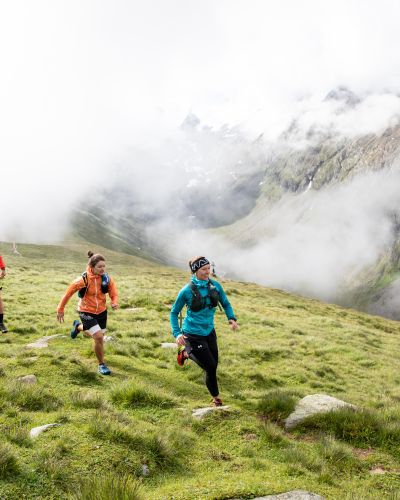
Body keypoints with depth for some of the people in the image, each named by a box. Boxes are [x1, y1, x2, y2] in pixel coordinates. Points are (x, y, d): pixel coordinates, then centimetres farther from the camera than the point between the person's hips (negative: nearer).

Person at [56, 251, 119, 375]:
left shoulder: (107, 279, -14)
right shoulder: (84, 280, -24)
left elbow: (114, 294, -4)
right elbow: (68, 293, -12)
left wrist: (114, 303, -27)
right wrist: (60, 310, -5)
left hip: (101, 311, 5)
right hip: (87, 312, -5)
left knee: (98, 336, 23)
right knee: (98, 337, -17)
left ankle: (78, 326, 54)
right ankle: (101, 365, 4)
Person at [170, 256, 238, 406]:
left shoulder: (215, 286, -4)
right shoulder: (187, 290, -16)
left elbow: (226, 304, 9)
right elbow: (174, 313, -6)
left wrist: (232, 318, -10)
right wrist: (177, 334, -19)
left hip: (209, 332, 6)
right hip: (193, 335, -6)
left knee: (213, 366, 12)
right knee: (210, 367, -5)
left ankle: (187, 353, 35)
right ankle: (216, 398, 21)